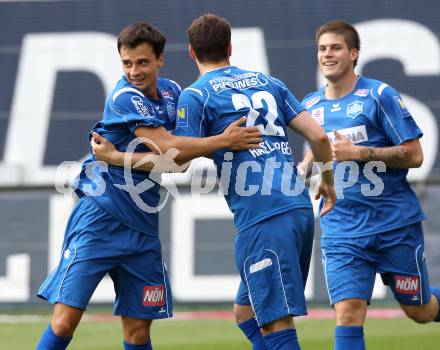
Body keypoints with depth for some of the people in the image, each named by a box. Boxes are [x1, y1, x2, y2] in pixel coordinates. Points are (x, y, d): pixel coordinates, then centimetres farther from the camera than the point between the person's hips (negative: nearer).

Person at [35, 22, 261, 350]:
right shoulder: (124, 98, -13)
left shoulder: (171, 91, 8)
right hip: (100, 218, -6)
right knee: (65, 322, -12)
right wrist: (223, 141, -19)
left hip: (142, 226, 6)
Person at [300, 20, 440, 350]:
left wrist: (357, 152, -19)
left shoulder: (380, 95, -7)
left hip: (395, 223, -3)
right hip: (342, 232, 3)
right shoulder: (311, 105, 8)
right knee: (348, 314, -14)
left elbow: (414, 155, -11)